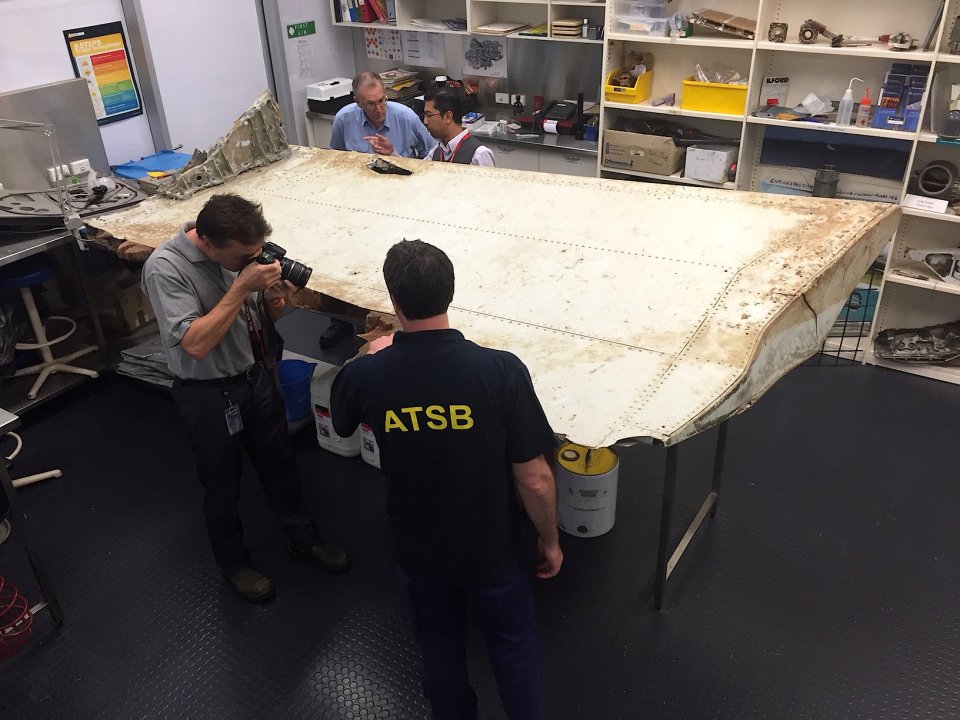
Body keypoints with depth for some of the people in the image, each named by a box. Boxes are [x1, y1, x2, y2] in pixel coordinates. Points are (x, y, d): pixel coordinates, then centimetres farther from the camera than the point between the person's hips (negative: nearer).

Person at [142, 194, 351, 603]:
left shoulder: (240, 251, -9)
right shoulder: (165, 268, -25)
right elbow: (196, 344, -31)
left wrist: (274, 300, -20)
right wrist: (242, 287, -33)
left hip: (258, 376, 5)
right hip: (209, 396, -5)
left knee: (279, 464, 21)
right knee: (222, 483, 15)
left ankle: (302, 539, 43)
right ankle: (233, 561, 39)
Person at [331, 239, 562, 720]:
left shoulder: (364, 375, -22)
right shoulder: (501, 370, -28)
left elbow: (341, 425, 4)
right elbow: (535, 480, -20)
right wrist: (549, 539, -1)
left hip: (417, 543, 2)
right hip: (488, 542, -1)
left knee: (439, 637, 28)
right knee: (512, 638, 25)